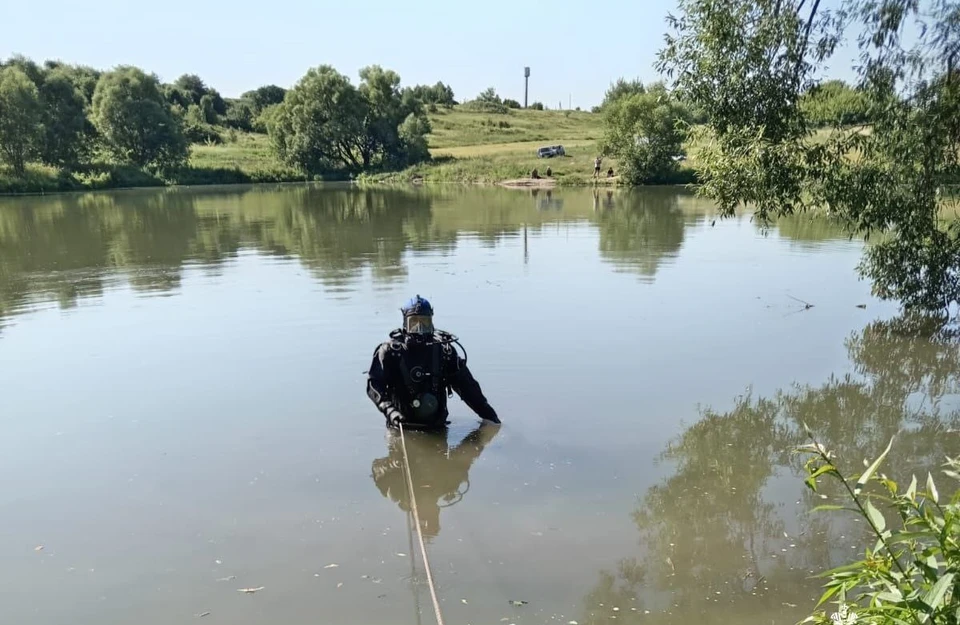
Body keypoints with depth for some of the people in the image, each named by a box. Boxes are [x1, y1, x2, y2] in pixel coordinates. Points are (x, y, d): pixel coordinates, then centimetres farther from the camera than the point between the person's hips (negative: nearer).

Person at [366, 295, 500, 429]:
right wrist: (389, 409, -30)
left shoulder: (443, 350, 1)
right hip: (402, 426, -2)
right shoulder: (391, 350, -4)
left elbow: (466, 385, 6)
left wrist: (489, 414, 5)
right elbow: (374, 383, -13)